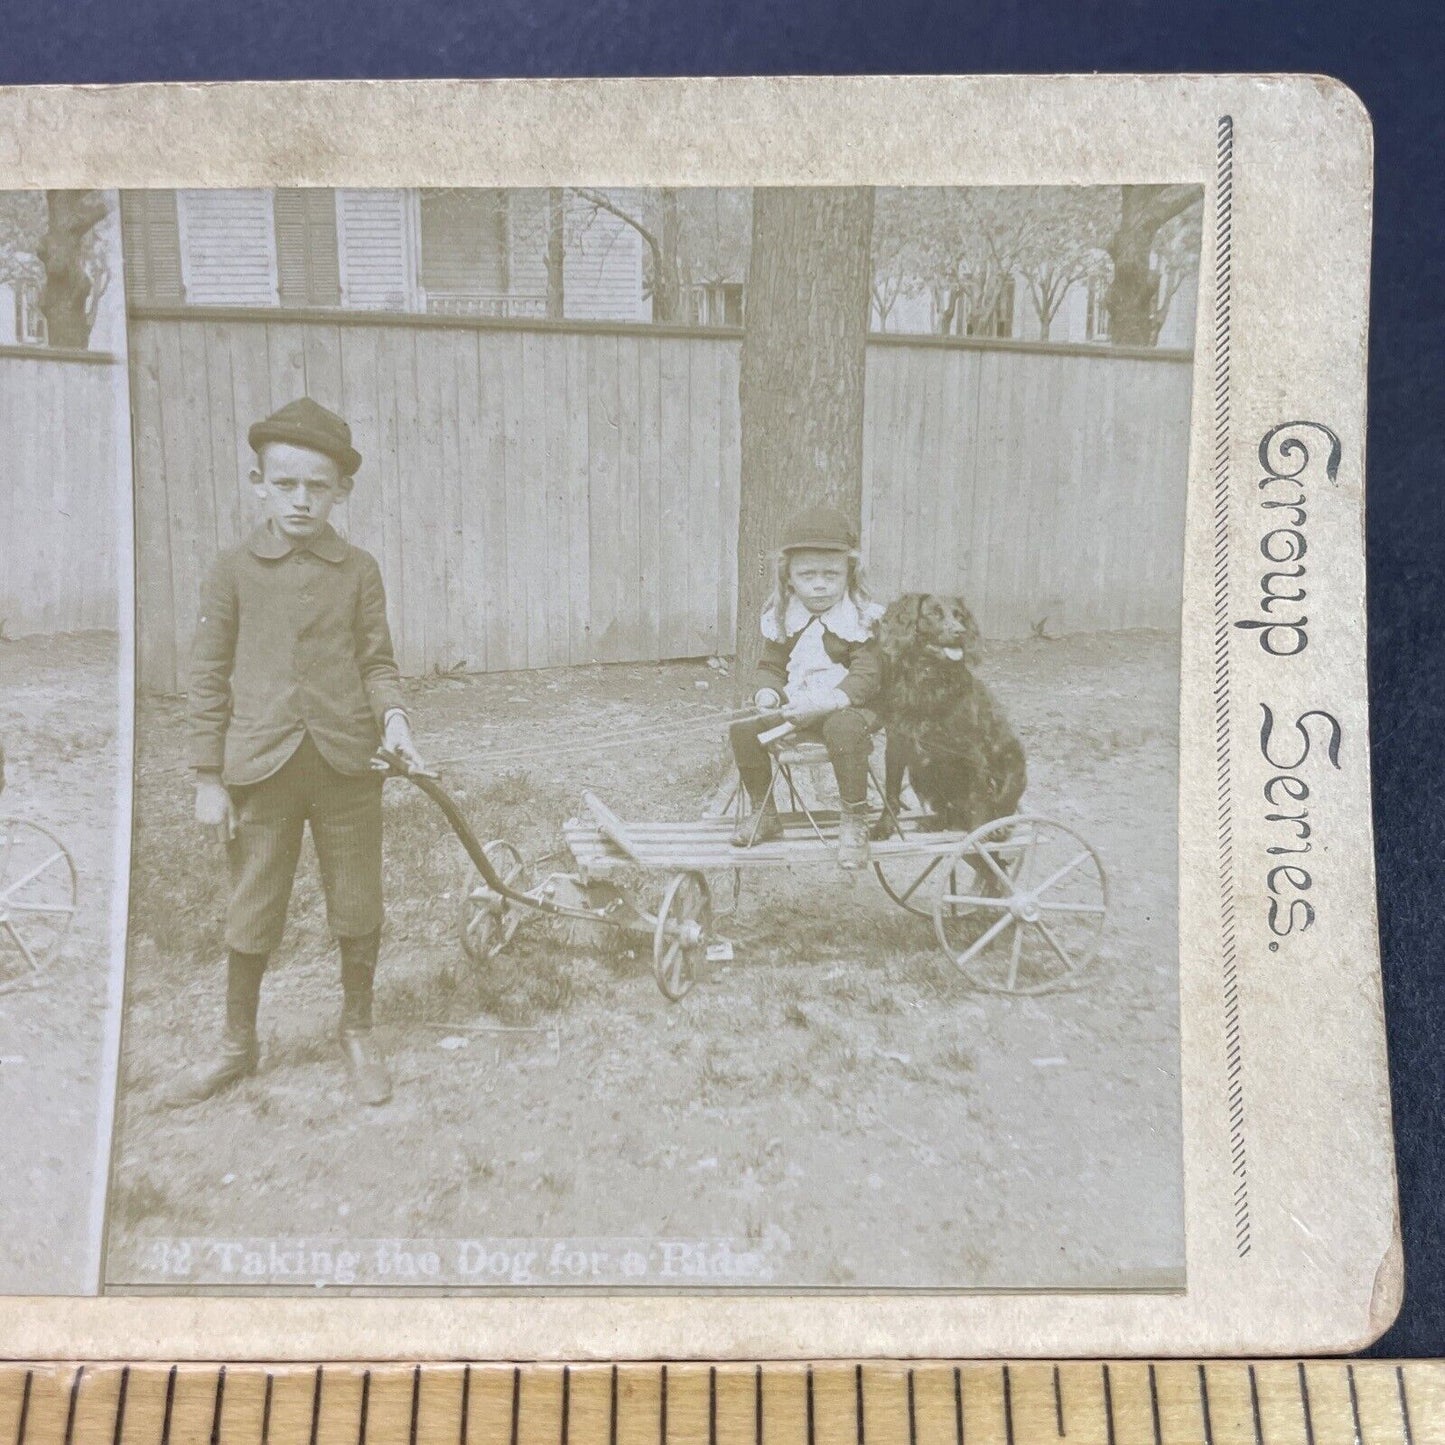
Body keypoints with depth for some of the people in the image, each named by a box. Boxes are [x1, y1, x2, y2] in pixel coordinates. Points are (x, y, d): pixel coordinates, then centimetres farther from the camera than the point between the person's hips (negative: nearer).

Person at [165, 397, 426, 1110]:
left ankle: (357, 1030, 33)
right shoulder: (233, 571, 0)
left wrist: (393, 717, -15)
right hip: (260, 768, 0)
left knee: (358, 910, 11)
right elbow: (209, 678, 2)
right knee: (251, 915, 10)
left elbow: (375, 661, 5)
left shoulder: (358, 570, 3)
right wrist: (208, 778, -1)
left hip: (348, 764, 1)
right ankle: (236, 1044, 31)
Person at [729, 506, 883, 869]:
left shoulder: (862, 619, -7)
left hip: (846, 707, -5)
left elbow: (866, 676, -15)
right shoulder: (781, 620, 7)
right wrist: (767, 692, -10)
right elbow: (771, 666, 15)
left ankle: (855, 821, -20)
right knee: (744, 730, -15)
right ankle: (764, 814, 5)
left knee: (844, 729, -38)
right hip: (793, 709, 5)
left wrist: (825, 702, -30)